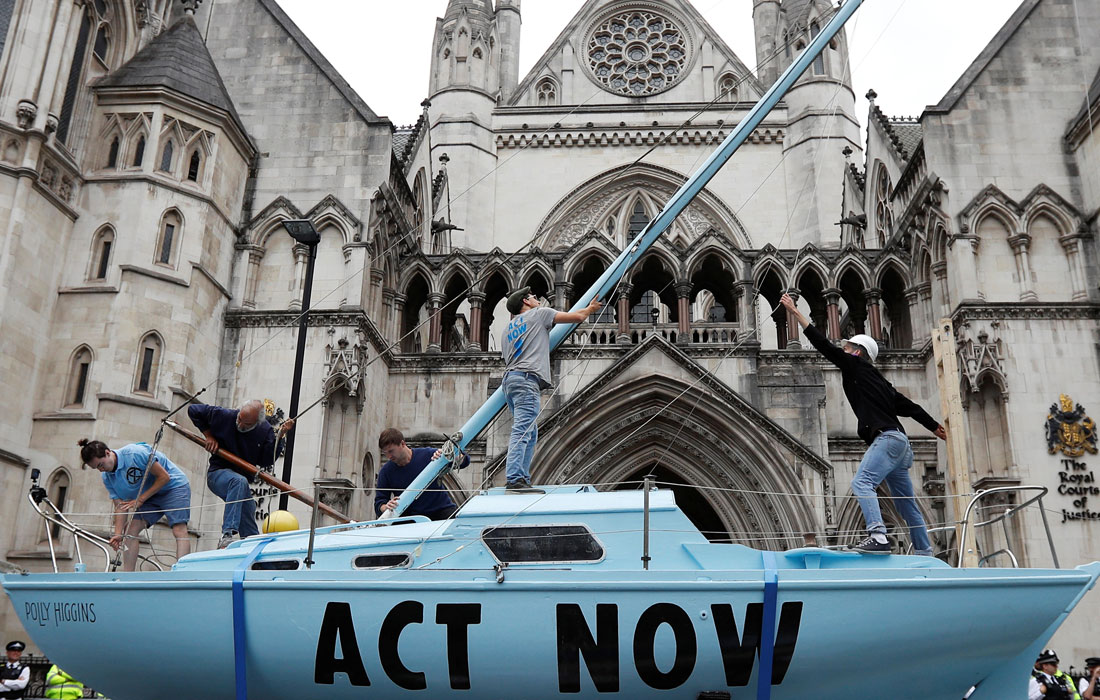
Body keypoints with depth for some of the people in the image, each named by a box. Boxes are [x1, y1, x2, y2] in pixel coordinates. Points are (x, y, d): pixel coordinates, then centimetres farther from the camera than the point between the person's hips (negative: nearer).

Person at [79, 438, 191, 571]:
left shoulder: (135, 453, -27)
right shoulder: (106, 477, -6)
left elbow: (164, 477, -23)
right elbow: (120, 506, -5)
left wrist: (140, 500, -20)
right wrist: (118, 534, -18)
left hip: (174, 486, -7)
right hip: (148, 496, 7)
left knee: (179, 530, -20)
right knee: (130, 531, -4)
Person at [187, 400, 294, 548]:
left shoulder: (266, 431, -4)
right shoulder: (224, 416, -12)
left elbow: (266, 461, -8)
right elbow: (193, 410, -2)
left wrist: (279, 437, -16)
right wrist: (209, 435, -7)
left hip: (243, 484, 4)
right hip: (218, 473, -4)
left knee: (250, 532, 4)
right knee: (239, 482, -40)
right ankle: (228, 535, -49)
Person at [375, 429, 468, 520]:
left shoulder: (427, 454, -6)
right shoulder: (386, 472, 2)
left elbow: (464, 461, -4)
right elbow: (379, 503, 3)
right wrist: (386, 507, -21)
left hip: (442, 510, -1)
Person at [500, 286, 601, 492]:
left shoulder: (508, 327, 27)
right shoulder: (539, 314, 8)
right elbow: (577, 317, 9)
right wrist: (590, 309, 26)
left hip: (509, 379, 8)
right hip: (526, 378, -8)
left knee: (530, 432, 11)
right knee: (522, 431, -17)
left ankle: (523, 479, 6)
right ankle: (514, 479, -26)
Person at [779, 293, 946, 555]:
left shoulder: (856, 365, 0)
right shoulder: (878, 379, 23)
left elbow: (826, 346, -5)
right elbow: (908, 406, 25)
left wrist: (795, 312, -4)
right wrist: (935, 427, 36)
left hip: (887, 439, -10)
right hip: (898, 442, 10)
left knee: (861, 483, -21)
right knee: (906, 503, 13)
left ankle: (878, 537, -34)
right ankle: (925, 553, 18)